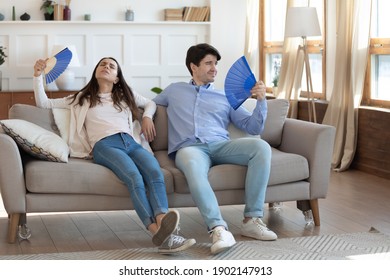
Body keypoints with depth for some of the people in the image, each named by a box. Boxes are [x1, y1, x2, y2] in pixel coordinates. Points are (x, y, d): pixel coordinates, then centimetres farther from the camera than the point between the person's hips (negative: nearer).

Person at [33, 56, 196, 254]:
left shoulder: (126, 95, 35)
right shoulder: (82, 98, 29)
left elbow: (150, 103, 47)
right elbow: (43, 103, 29)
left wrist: (147, 117, 25)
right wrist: (38, 76, 18)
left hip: (132, 143, 3)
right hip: (104, 145, -3)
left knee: (156, 174, -35)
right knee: (134, 177, -37)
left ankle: (164, 227, -57)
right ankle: (157, 231, -55)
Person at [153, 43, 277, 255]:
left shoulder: (226, 98, 27)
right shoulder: (174, 90, 28)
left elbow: (254, 127, 20)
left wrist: (261, 100, 4)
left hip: (220, 145, 3)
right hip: (188, 147, -2)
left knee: (261, 146, -28)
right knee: (193, 166, -42)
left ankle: (251, 220, -27)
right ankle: (218, 229, -51)